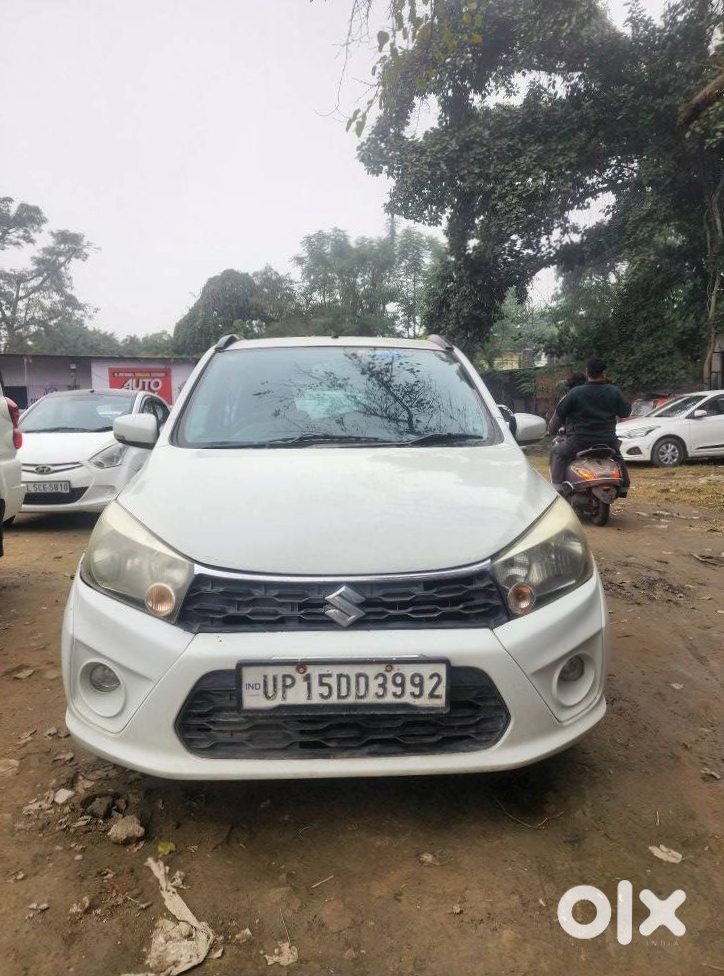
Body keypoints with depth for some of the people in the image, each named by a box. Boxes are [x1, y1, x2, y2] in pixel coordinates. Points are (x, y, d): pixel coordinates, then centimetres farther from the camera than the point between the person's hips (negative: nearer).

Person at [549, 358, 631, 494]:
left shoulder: (575, 393, -9)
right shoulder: (614, 392, -2)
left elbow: (559, 414, -3)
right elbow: (625, 411, 11)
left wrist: (551, 430, 15)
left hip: (579, 442, -3)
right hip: (607, 441, 3)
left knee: (558, 452, 19)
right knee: (618, 456, 35)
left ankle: (557, 487, 6)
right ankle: (624, 485, 35)